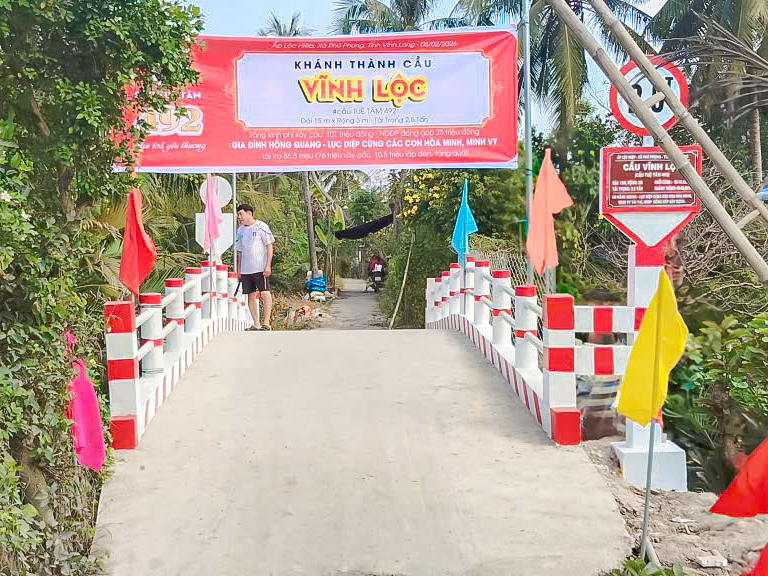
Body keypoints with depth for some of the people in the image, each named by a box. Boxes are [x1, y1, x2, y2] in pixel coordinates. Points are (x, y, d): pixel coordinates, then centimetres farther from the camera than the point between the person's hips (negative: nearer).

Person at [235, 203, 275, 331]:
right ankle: (256, 324, 11)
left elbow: (269, 246, -5)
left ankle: (266, 322, -4)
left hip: (260, 267, -6)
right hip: (245, 269, 6)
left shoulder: (261, 226, -3)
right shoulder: (240, 230, 14)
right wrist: (238, 270, 15)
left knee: (265, 293, -9)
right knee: (251, 295, 6)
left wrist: (268, 266, -13)